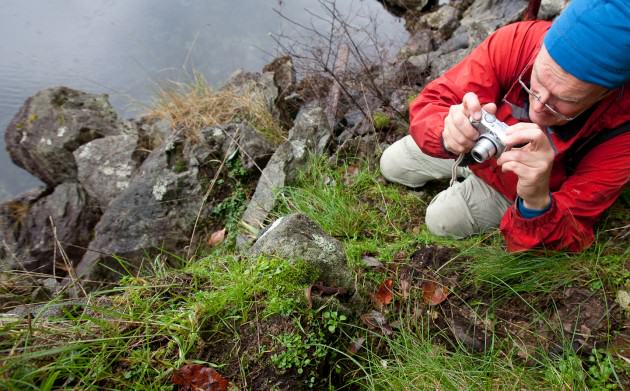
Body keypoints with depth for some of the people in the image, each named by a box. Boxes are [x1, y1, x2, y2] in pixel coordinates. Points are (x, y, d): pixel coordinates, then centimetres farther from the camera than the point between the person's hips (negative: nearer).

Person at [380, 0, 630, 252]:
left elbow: (568, 238, -32)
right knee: (391, 166, 11)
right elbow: (430, 103, -31)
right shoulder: (515, 42, -36)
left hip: (515, 191, -1)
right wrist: (448, 133, -55)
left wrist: (536, 202, -56)